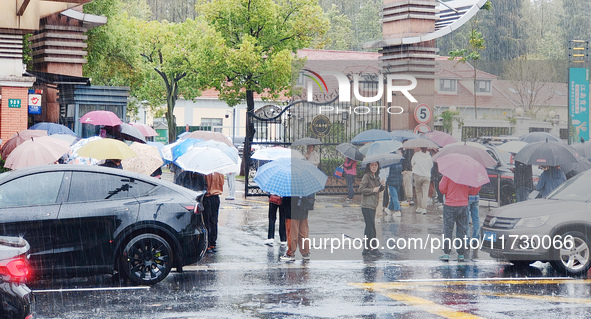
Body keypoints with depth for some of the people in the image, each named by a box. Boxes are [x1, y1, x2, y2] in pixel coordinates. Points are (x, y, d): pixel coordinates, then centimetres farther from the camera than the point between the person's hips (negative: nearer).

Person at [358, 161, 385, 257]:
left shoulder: (376, 177, 15)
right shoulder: (366, 176, -9)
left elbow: (378, 189, 20)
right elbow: (361, 189, -15)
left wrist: (381, 187, 0)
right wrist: (373, 190, -14)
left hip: (373, 205, 8)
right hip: (367, 205, -8)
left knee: (369, 227, 11)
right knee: (371, 226, -9)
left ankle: (367, 249, 15)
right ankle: (373, 249, -7)